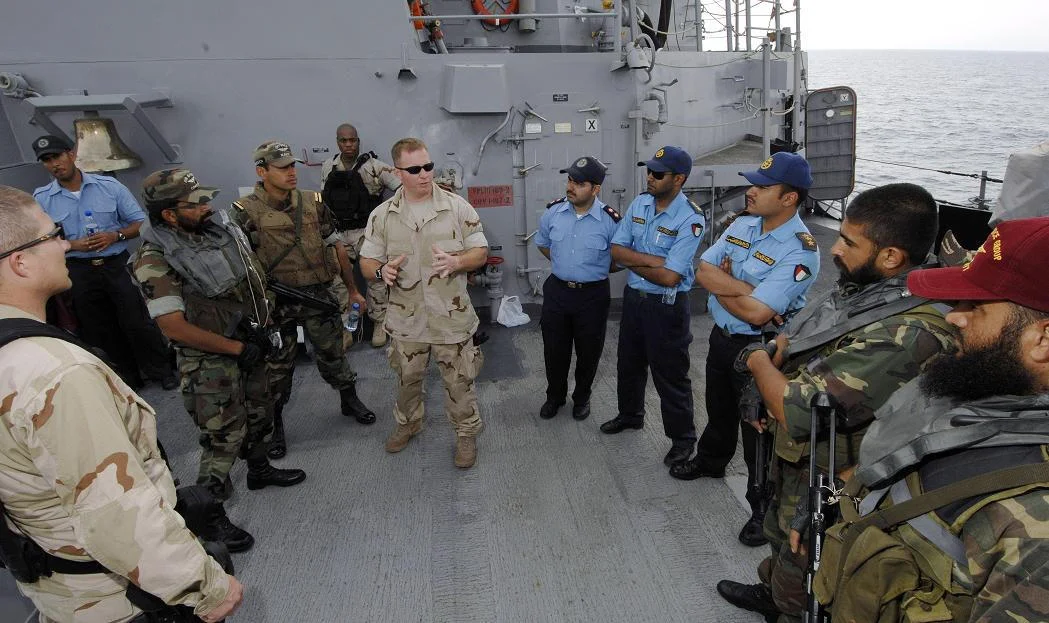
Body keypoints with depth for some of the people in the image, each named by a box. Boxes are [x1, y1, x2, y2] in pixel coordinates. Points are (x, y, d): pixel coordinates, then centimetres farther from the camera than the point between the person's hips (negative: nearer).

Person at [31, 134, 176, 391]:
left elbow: (140, 222, 1)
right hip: (79, 272, 2)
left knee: (137, 322, 0)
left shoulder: (109, 186, -3)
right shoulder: (40, 198, 0)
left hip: (117, 264, -2)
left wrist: (116, 236, -16)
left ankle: (162, 370, 17)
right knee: (102, 330, 12)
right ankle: (129, 377, 27)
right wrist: (73, 245, -14)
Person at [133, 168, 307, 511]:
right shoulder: (155, 260, -21)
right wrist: (238, 349, -18)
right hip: (210, 358, -7)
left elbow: (255, 272, 7)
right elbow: (174, 327, -23)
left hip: (250, 343, 7)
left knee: (259, 412, 23)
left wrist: (263, 323, -6)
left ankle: (259, 469, 47)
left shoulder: (220, 225, -3)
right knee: (224, 434, 0)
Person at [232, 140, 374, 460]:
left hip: (318, 295, 3)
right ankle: (274, 424, 28)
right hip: (275, 302, -2)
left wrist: (353, 290, 12)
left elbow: (336, 247, 8)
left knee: (332, 353, 15)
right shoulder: (246, 212, -11)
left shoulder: (313, 203, -1)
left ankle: (350, 400, 39)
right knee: (277, 365, 9)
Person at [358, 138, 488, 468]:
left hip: (452, 317, -2)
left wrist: (457, 262, -24)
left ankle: (467, 432, 31)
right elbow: (367, 261, 2)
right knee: (407, 378, 21)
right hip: (406, 317, 2)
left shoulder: (457, 207, -7)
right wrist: (381, 271, -22)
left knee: (459, 381, 10)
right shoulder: (382, 215, -3)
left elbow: (480, 252, -2)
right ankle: (407, 422, 47)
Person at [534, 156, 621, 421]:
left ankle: (582, 397, 37)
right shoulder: (553, 212, -5)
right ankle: (555, 396, 37)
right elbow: (542, 244, 14)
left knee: (588, 352, 13)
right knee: (554, 349, 14)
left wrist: (593, 270, 3)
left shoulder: (609, 220, -15)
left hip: (593, 295, -2)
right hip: (557, 291, 3)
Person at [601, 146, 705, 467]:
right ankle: (630, 414, 46)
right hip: (633, 296, 7)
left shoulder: (690, 219, -21)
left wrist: (634, 262, -13)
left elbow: (670, 277, -26)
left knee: (670, 374, 5)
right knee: (629, 362, 23)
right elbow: (617, 250, -4)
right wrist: (653, 260, -19)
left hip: (667, 305, -6)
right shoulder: (639, 203, -2)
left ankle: (682, 437, 24)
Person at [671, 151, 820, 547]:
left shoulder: (799, 251, -25)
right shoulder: (742, 225, -1)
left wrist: (721, 283, -14)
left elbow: (756, 312, -30)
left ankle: (765, 508, 24)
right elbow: (703, 270, -8)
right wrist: (745, 287, -23)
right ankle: (711, 460, 53)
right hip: (721, 336, 7)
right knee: (719, 409, 27)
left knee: (759, 429, 5)